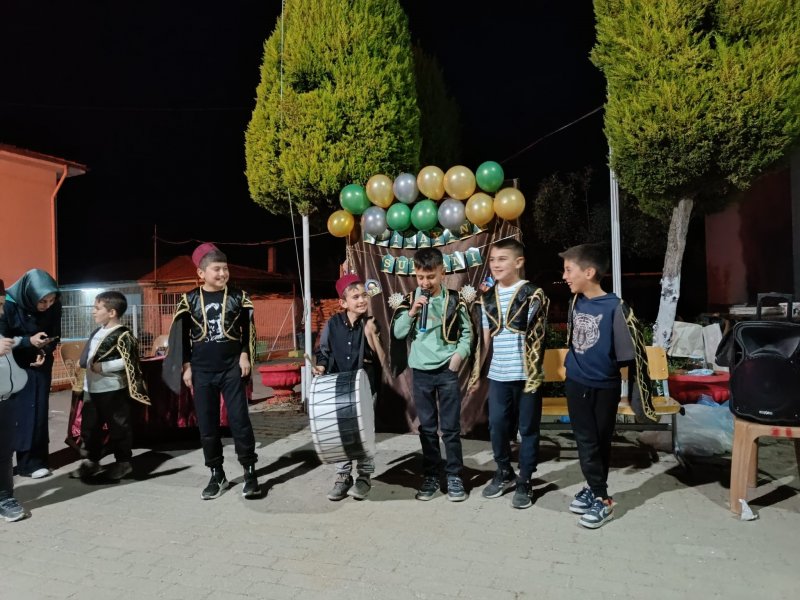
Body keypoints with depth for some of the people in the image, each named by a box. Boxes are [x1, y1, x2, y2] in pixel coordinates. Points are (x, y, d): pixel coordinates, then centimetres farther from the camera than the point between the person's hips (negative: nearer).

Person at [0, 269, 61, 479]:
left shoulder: (54, 307, -12)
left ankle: (35, 459, 13)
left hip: (41, 366, 3)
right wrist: (29, 341, -29)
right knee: (22, 413, -3)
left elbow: (55, 336, 0)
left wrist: (45, 352, -18)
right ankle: (28, 462, 8)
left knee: (39, 411, 4)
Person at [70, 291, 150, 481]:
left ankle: (123, 462, 17)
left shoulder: (122, 335, -16)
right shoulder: (96, 333, 12)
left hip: (113, 390, -9)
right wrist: (85, 364, 10)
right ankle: (92, 461, 29)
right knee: (89, 426, 15)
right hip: (92, 389, 9)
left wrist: (103, 367, -21)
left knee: (118, 427, 4)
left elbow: (128, 361, -22)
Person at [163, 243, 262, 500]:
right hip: (202, 372, 1)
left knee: (239, 421, -3)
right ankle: (217, 475, 20)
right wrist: (186, 366, 1)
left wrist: (245, 356, -3)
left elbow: (248, 330, 7)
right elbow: (181, 336, 6)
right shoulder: (189, 300, 1)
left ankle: (250, 473, 7)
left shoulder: (238, 297, 1)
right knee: (207, 426, 7)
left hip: (232, 369, -1)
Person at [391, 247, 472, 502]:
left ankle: (454, 476, 17)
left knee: (451, 427, 4)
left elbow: (467, 332, 6)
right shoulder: (409, 300, 2)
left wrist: (460, 354, -8)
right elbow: (398, 333, 1)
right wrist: (411, 312, -13)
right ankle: (430, 476, 22)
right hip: (421, 372, 2)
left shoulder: (454, 300, -1)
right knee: (427, 427, 10)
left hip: (447, 370, -1)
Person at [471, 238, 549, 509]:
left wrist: (534, 372, -13)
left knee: (528, 429, 7)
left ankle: (524, 482, 21)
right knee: (497, 426, 12)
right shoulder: (488, 297, 8)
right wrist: (477, 368, 13)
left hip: (526, 374, -4)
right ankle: (504, 472, 33)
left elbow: (537, 337, -9)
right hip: (498, 374, 5)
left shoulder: (533, 294, -7)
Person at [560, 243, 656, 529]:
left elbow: (634, 353, -15)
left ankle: (600, 498, 23)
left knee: (601, 443, 10)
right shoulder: (576, 302, -2)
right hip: (576, 383, 4)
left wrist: (640, 398, -13)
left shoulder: (615, 308, -19)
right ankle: (596, 492, 23)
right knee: (586, 442, 8)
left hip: (604, 387, -4)